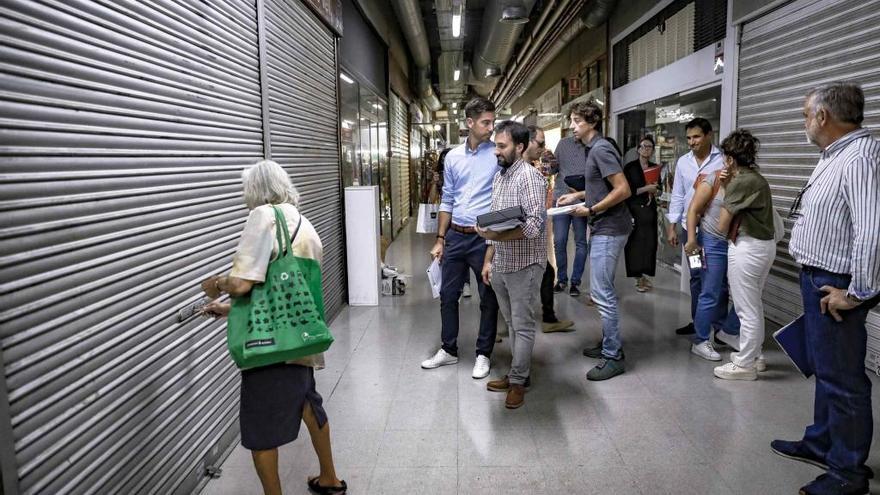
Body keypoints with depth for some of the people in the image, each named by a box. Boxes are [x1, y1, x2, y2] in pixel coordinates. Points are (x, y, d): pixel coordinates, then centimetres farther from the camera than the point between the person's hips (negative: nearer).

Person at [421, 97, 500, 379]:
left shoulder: (498, 155, -5)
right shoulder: (453, 157, 7)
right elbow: (447, 201, 12)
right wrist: (440, 239, 10)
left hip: (485, 238, -4)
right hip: (455, 237, 4)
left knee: (488, 300, 7)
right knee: (448, 295, 13)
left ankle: (483, 354, 23)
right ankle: (449, 350, 29)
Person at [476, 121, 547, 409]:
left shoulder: (529, 177, -14)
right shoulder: (499, 177, 13)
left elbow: (535, 225, -22)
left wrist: (497, 236, -26)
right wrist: (488, 260, 14)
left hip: (524, 265, -8)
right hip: (500, 264, 8)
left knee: (523, 326, 3)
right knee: (512, 324, 16)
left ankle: (517, 381, 14)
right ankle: (519, 373, 28)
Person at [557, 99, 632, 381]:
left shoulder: (601, 150, -16)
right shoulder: (593, 149, 14)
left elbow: (622, 190, -22)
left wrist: (591, 210, -16)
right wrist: (577, 196, 14)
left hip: (609, 230, -10)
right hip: (603, 228, 10)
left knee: (602, 293, -7)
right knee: (604, 290, 17)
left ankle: (614, 357, 2)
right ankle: (609, 344, 28)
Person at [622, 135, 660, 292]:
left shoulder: (655, 167, 11)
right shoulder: (630, 167, -4)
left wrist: (655, 190, 0)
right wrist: (645, 189, -14)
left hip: (649, 209, 5)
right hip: (634, 209, -5)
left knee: (649, 242, 2)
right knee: (636, 242, -5)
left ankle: (644, 275, 14)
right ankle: (638, 277, 4)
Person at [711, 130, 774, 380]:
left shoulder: (741, 182, -17)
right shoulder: (756, 178, 11)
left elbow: (722, 225, -12)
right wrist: (726, 187, 5)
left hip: (747, 248, -10)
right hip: (763, 245, 10)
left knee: (747, 309, -1)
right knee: (753, 306, 20)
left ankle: (744, 365, 9)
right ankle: (755, 355, 32)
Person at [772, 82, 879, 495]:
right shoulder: (834, 155, 11)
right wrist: (816, 278, 18)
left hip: (835, 287, -10)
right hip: (817, 279, 10)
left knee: (842, 378, 1)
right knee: (824, 369, 21)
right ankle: (821, 444, 37)